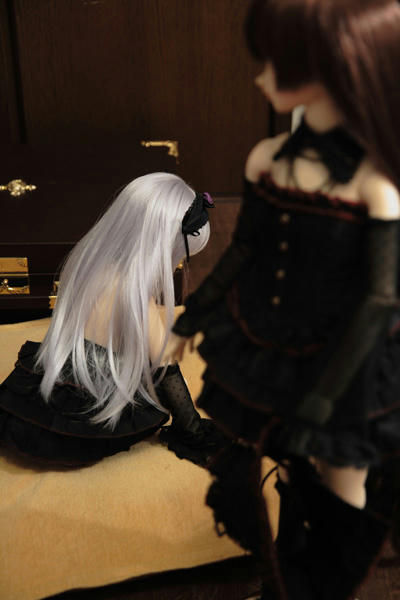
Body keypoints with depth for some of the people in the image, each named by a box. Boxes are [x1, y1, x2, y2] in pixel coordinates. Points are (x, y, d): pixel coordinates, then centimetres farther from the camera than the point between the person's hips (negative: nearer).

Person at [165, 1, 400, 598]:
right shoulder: (267, 158, -7)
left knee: (343, 482, 16)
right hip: (268, 347, 5)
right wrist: (189, 320, 14)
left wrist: (319, 400, -19)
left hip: (344, 362, -4)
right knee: (293, 467, 24)